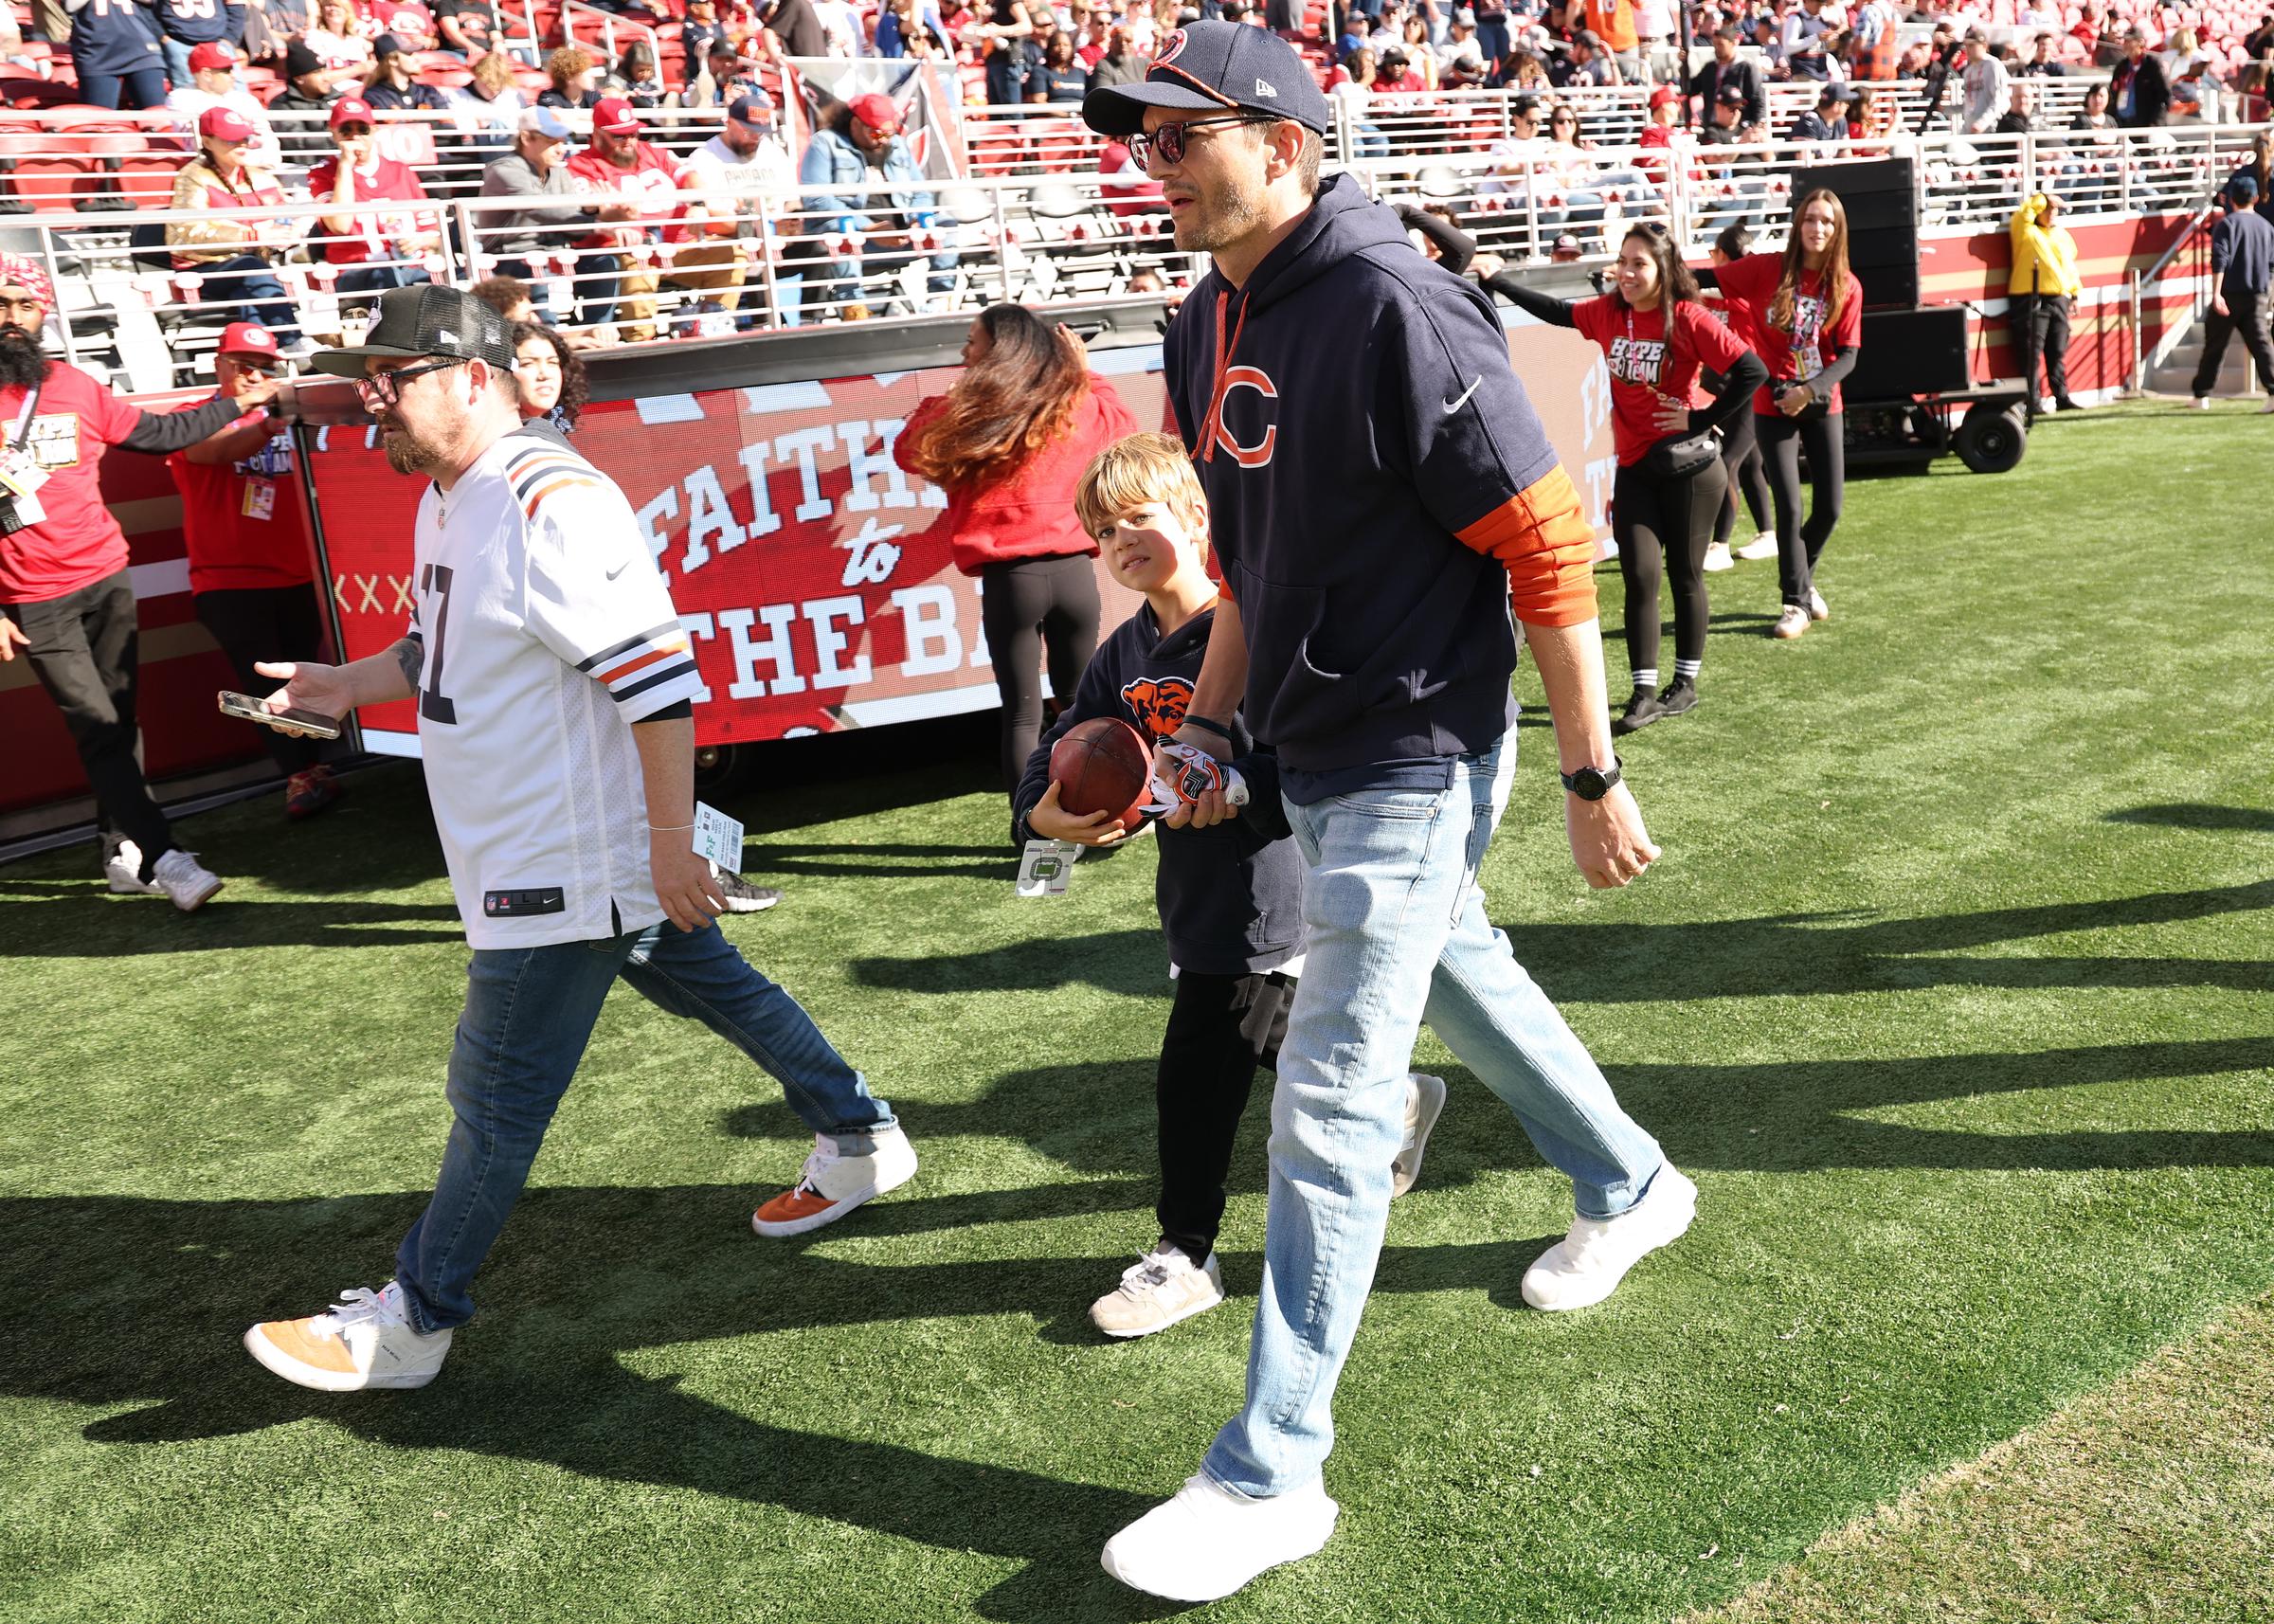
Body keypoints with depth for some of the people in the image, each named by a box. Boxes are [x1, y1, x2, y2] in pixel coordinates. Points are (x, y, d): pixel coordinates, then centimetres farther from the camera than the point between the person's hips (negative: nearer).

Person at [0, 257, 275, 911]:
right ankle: (162, 858, -7)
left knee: (117, 724, 9)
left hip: (108, 580, 4)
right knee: (98, 728, -8)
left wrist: (237, 404, 22)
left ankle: (123, 853, 20)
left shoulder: (77, 388, 5)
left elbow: (159, 432, 19)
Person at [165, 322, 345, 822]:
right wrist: (268, 425, -45)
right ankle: (301, 776, -5)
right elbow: (219, 450, -25)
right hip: (228, 582, -4)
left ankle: (308, 768, 21)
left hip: (294, 577, 4)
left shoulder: (283, 417, 11)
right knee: (266, 680, -9)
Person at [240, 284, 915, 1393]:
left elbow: (659, 678, -27)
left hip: (572, 858, -10)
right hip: (520, 849, 10)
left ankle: (410, 1324, 14)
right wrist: (352, 683, 7)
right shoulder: (447, 500, 10)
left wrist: (670, 841, -26)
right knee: (717, 988, 21)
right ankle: (860, 1142, 37)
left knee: (497, 1091, 0)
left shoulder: (552, 504, -24)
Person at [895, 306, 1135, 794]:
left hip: (1009, 579, -3)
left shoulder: (962, 416, -8)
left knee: (1022, 714, 5)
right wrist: (1084, 373, 28)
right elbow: (1124, 425, 24)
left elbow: (907, 450, 10)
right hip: (1074, 570, 3)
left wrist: (945, 398, 12)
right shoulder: (1080, 409, 2)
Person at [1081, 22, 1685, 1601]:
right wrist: (1210, 721, 11)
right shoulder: (1207, 329, 7)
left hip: (1415, 757, -9)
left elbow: (1549, 547, -20)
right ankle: (1629, 1187, 52)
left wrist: (1594, 779, -18)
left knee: (1330, 1104, -6)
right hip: (1311, 757, 9)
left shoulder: (1390, 304, -20)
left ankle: (1272, 1477, 6)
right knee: (1462, 979, 26)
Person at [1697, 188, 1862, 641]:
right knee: (1790, 507, -6)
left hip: (1822, 404, 3)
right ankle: (1797, 603, 9)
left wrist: (1810, 390, -18)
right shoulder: (1767, 269, -5)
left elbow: (1848, 356, -3)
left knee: (1829, 507, 5)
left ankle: (1801, 578, 33)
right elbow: (1707, 278, -7)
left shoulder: (1847, 286, -1)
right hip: (1773, 405, -3)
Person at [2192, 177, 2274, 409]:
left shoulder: (2227, 223, -5)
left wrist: (2216, 293, -20)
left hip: (2230, 294, -3)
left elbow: (2219, 260, -16)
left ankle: (2202, 395, 14)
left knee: (2215, 345, 7)